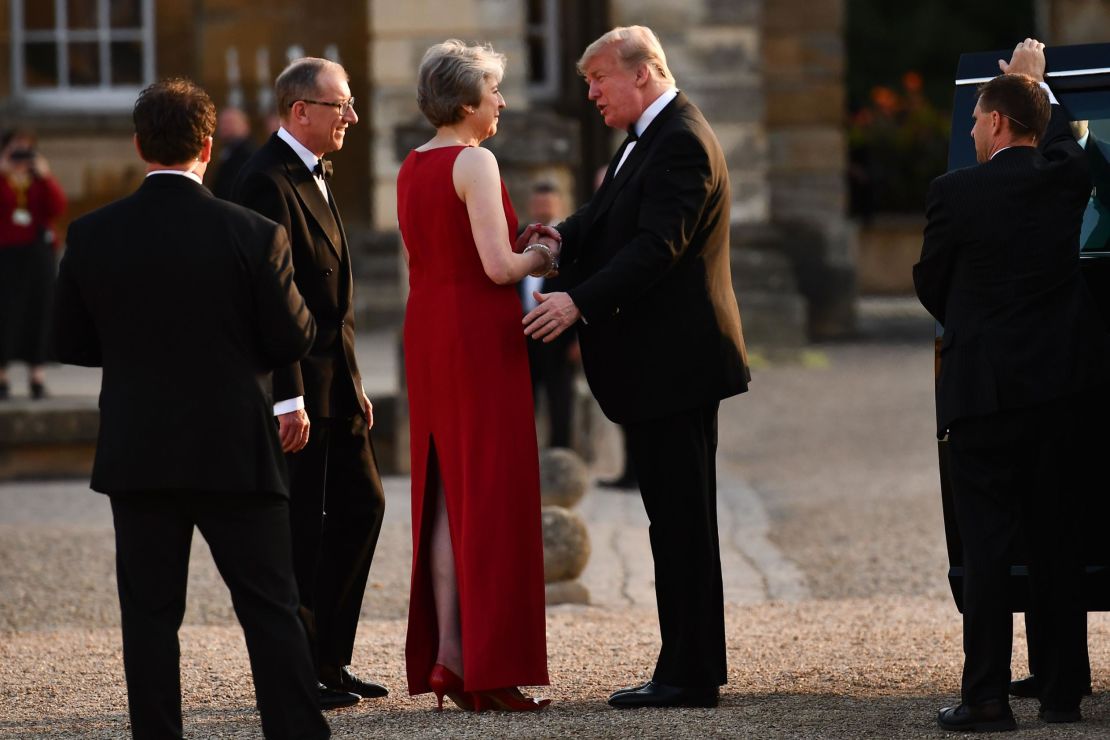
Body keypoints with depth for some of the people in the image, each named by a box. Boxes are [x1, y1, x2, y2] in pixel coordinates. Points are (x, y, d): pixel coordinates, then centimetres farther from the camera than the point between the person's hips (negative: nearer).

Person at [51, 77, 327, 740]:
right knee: (272, 609, 4)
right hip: (236, 453, -2)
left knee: (149, 613, 7)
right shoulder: (254, 235, -10)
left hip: (137, 455, 2)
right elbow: (293, 339, -5)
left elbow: (72, 344, 4)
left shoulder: (92, 236, -4)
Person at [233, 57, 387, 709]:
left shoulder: (314, 177, 16)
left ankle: (330, 657, 19)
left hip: (336, 380, 10)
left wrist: (353, 382, 19)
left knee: (361, 506, 12)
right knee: (299, 526, -3)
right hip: (296, 386, -10)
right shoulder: (269, 181, -16)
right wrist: (289, 400, -24)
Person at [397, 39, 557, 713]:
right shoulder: (474, 162, -13)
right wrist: (539, 257, 2)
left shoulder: (411, 168, 13)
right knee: (492, 496, -5)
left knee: (446, 492, 11)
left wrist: (518, 245, 15)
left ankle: (445, 656, 9)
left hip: (428, 333, 8)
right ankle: (489, 669, -5)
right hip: (480, 333, -8)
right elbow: (498, 267, -19)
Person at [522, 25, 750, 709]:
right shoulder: (648, 139, 18)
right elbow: (607, 221, 16)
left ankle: (690, 677, -4)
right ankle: (692, 668, 19)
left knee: (681, 520, -7)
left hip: (673, 363, -11)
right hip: (660, 363, 11)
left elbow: (656, 246, -24)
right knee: (679, 518, 13)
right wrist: (559, 239, -3)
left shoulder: (682, 142, -15)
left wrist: (580, 303, -29)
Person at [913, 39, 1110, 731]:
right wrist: (1035, 79, 44)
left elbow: (930, 283, 2)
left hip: (985, 381, -4)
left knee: (987, 538, -2)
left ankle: (987, 695, -5)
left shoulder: (957, 191, -11)